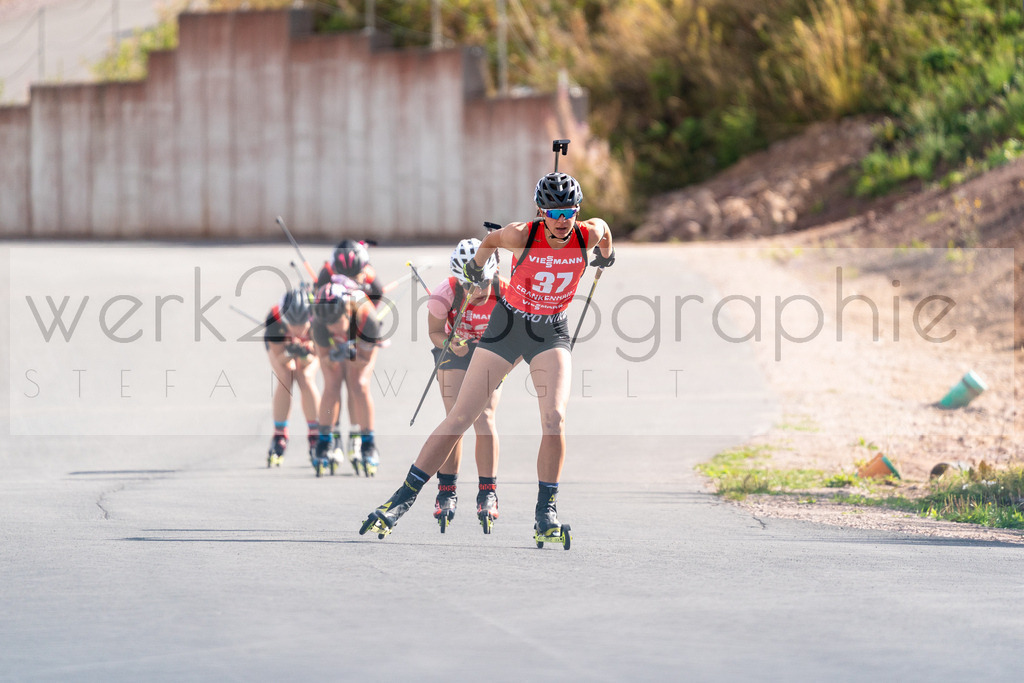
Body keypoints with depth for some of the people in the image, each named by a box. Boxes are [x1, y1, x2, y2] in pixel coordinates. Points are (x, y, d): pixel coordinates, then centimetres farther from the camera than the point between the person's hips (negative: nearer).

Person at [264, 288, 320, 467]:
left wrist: (305, 354, -54)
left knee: (306, 378, -22)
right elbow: (279, 359, -31)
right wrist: (290, 353, -52)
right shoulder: (273, 320, -40)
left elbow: (307, 363, -32)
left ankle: (316, 439, -10)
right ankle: (279, 439, -11)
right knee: (284, 379, -23)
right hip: (280, 344, 0)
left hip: (310, 343, 0)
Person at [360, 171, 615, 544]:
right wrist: (476, 266, 18)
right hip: (507, 326, -1)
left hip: (551, 333, 1)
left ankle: (546, 513, -9)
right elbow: (491, 240, 2)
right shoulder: (521, 236, -21)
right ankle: (402, 499, 4)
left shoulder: (589, 234, -16)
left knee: (554, 418, -22)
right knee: (460, 416, -3)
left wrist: (606, 255, 27)